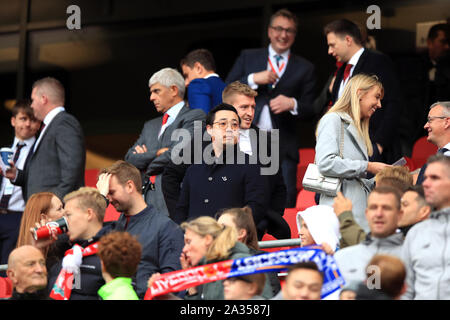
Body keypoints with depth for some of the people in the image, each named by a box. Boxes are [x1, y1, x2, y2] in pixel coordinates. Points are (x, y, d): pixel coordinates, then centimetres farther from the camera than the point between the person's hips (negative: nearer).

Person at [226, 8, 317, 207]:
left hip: (283, 147, 0)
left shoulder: (304, 68, 12)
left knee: (284, 204, -8)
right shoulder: (248, 57, 14)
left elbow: (311, 110, 8)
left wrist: (292, 104, -13)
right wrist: (253, 79, -8)